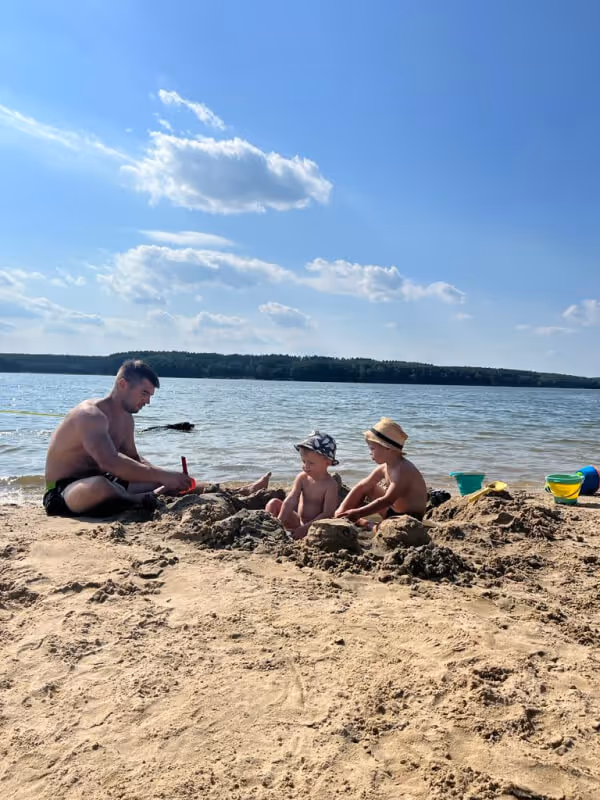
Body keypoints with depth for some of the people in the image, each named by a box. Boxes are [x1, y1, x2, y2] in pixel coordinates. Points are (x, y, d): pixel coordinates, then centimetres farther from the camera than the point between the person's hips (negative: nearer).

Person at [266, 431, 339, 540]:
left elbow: (327, 514, -24)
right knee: (274, 503, -5)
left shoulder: (330, 485, -20)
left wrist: (305, 528, -28)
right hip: (297, 521, 5)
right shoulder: (302, 478, -5)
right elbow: (290, 501, -14)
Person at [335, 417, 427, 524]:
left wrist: (358, 513, -40)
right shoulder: (384, 467, 2)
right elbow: (361, 486, 4)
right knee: (367, 488, 14)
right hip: (394, 512, 10)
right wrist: (342, 509, -5)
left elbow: (387, 500, -35)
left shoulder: (403, 470, -26)